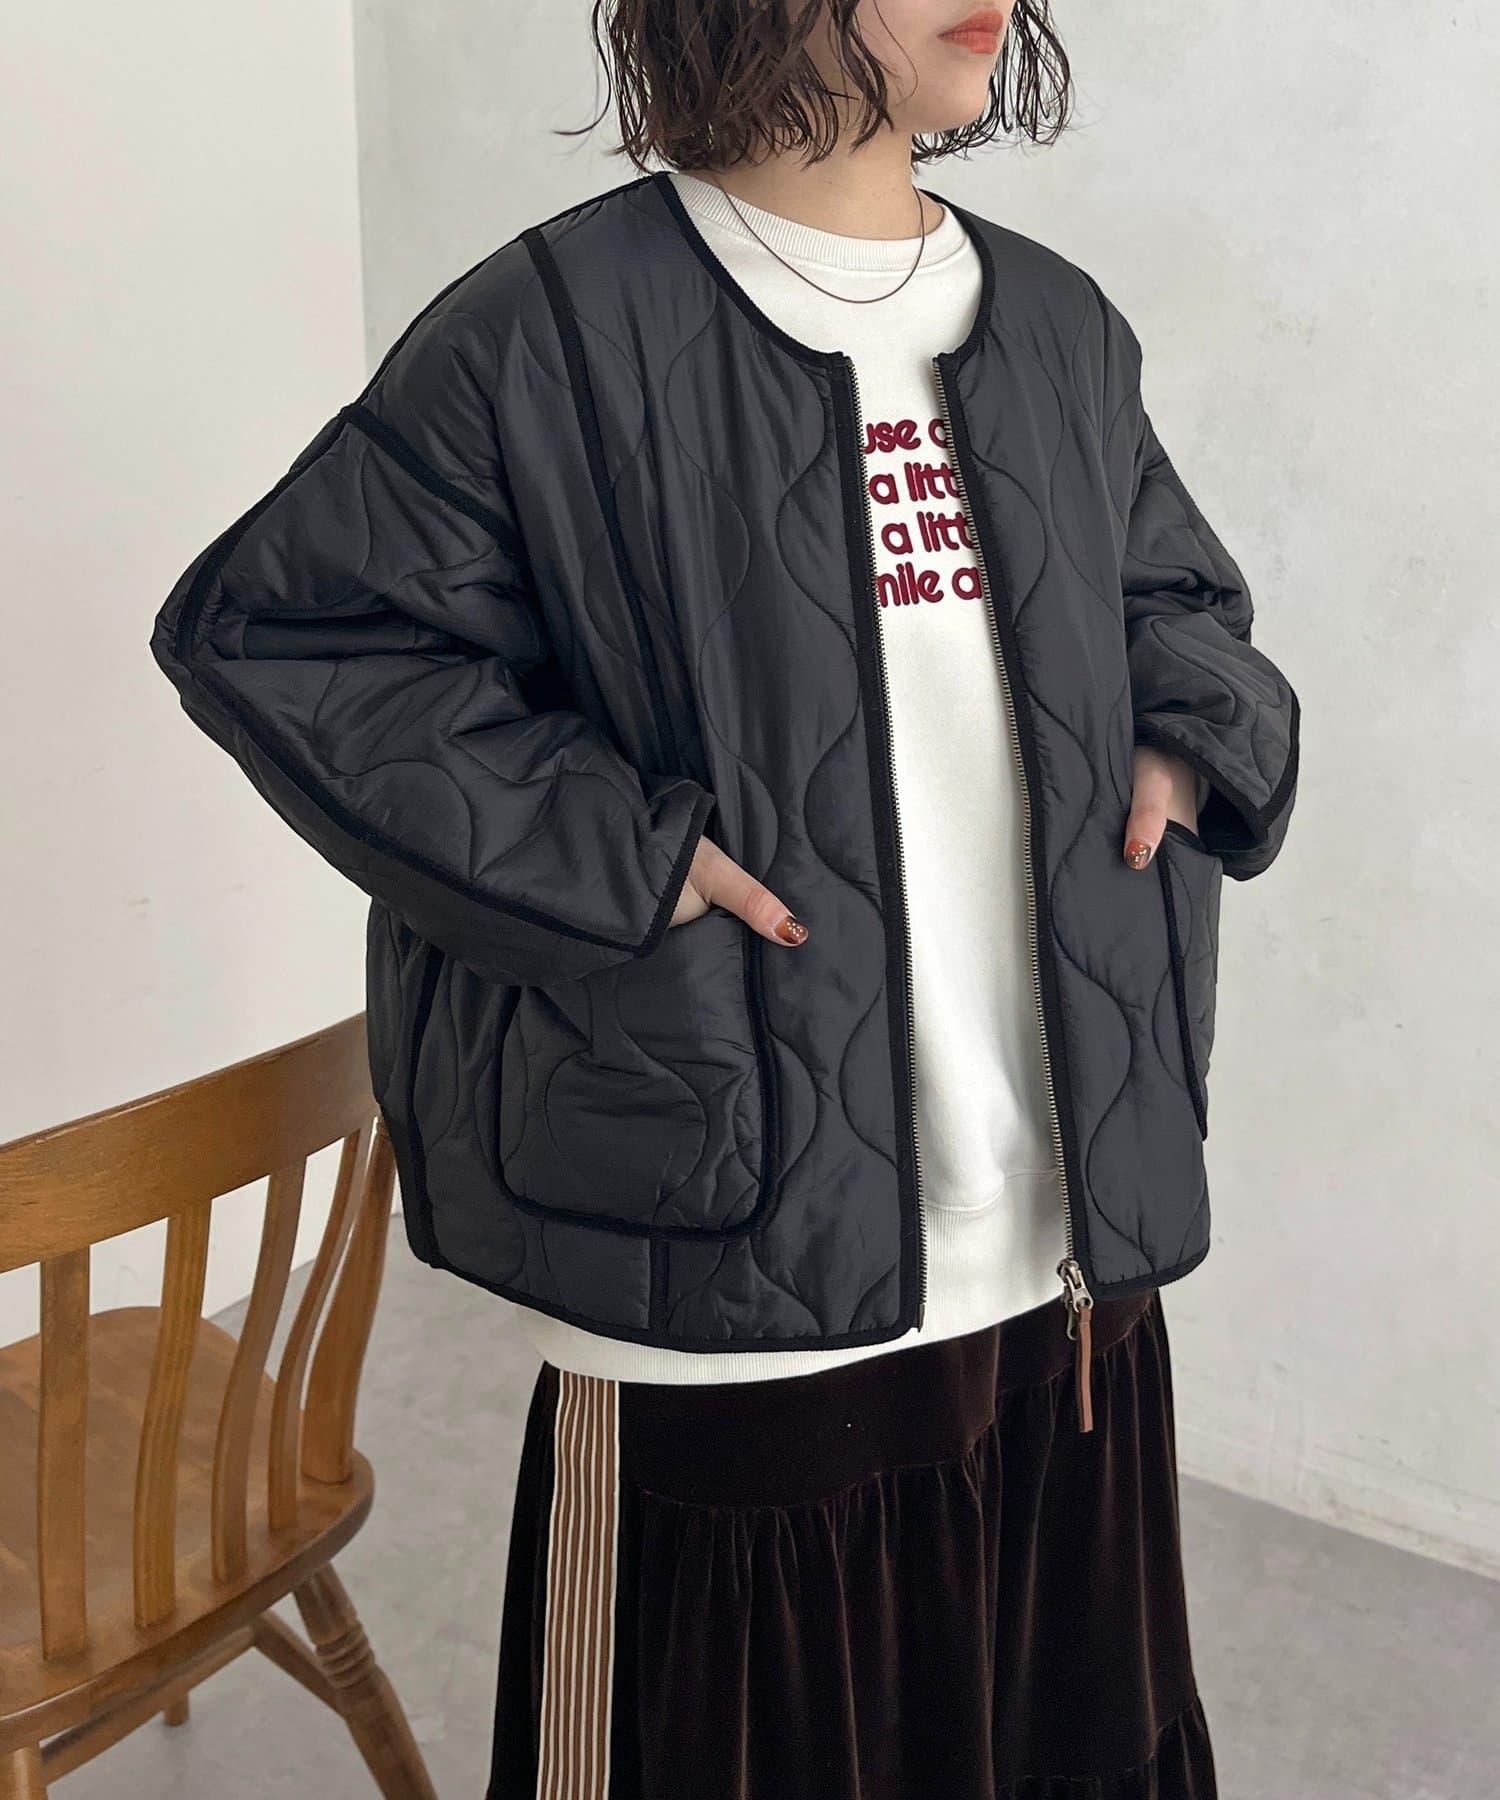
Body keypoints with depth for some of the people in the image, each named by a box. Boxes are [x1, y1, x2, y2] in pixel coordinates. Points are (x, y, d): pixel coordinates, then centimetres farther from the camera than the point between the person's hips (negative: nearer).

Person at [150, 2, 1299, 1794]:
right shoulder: (558, 327, -8)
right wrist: (606, 851, -16)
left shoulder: (1063, 330, 11)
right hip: (738, 1276, -6)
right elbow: (256, 627, -8)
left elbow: (1182, 600, 27)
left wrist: (1194, 737, 4)